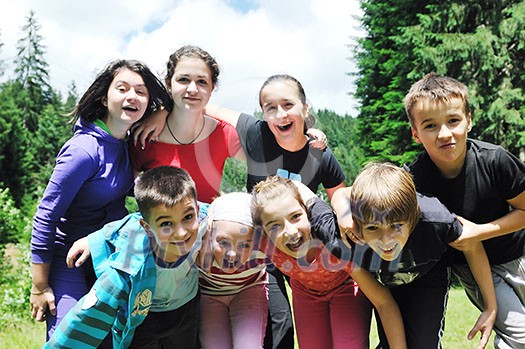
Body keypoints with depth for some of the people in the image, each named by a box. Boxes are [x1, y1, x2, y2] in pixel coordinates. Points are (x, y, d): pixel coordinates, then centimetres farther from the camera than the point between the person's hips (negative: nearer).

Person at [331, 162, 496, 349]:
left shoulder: (435, 220, -42)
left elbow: (471, 246, -20)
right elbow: (342, 194, -17)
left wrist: (491, 308, -12)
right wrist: (343, 214, -43)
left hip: (427, 278, -1)